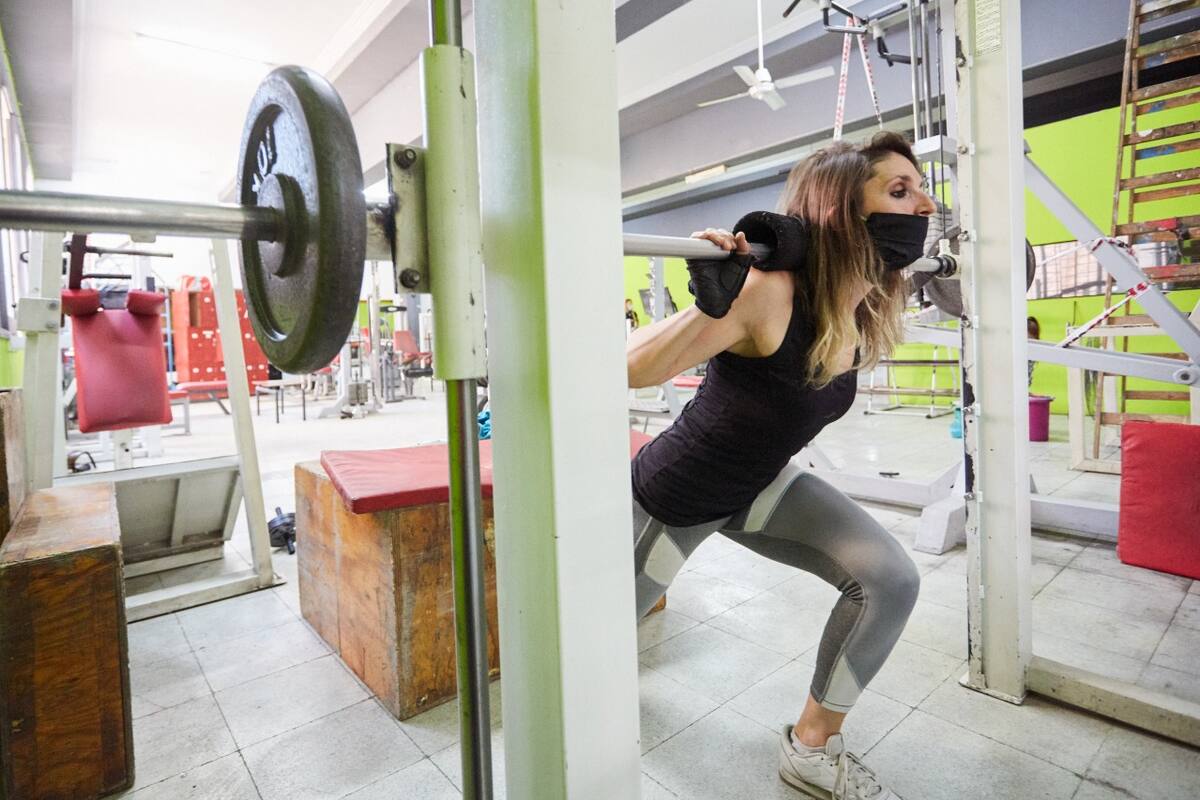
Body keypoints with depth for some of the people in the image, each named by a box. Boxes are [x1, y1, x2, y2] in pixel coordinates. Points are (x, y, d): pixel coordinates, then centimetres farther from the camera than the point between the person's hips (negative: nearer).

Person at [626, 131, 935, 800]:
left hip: (759, 485, 6)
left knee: (891, 580, -7)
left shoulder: (866, 310, -9)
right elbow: (632, 370, -33)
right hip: (674, 496, -6)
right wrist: (711, 304, -48)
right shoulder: (768, 293, -34)